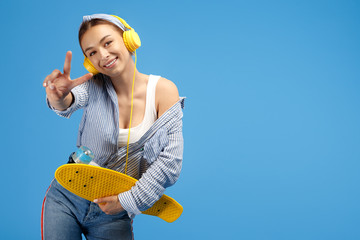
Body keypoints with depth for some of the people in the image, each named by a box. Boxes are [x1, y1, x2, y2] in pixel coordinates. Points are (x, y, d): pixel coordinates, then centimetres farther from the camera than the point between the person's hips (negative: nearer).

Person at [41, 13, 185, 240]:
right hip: (67, 197, 1)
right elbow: (73, 100, -29)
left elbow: (171, 160, -14)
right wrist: (59, 99, -51)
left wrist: (129, 200, -13)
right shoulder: (94, 86, -7)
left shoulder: (163, 90, -12)